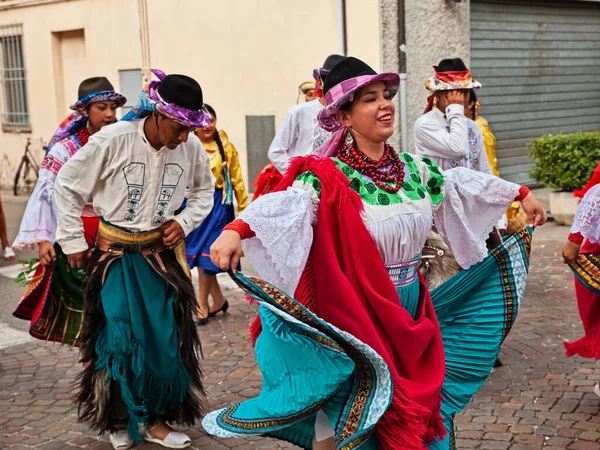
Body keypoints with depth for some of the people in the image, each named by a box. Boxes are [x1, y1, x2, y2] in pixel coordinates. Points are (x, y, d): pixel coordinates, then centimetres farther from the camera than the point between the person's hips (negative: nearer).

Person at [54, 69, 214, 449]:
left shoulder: (191, 148, -10)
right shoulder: (112, 141, -20)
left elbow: (204, 190, 12)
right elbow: (67, 185, -7)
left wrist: (184, 222, -5)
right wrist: (73, 241, -4)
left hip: (162, 253, 3)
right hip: (115, 253, -3)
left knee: (168, 336, 3)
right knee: (119, 337, 0)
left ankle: (155, 419, 19)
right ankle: (119, 419, 21)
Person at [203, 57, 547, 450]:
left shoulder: (414, 168, 3)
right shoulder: (330, 179, -16)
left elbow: (459, 184, 19)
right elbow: (287, 205, -33)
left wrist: (520, 194, 29)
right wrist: (236, 230, -52)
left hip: (411, 318, 6)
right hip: (356, 319, -5)